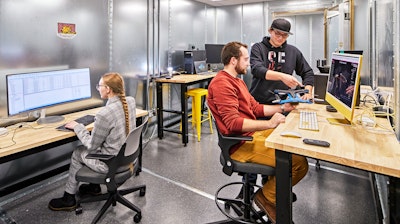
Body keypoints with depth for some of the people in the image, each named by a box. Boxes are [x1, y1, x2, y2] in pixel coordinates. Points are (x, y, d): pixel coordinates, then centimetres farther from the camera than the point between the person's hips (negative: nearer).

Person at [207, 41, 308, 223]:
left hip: (253, 134, 11)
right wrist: (269, 124, -29)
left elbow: (256, 108, 20)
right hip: (241, 144, -11)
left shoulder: (237, 80, 18)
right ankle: (267, 197, 5)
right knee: (298, 162, -17)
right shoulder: (222, 83, -17)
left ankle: (278, 186, 21)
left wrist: (282, 108, 14)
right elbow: (233, 123, -26)